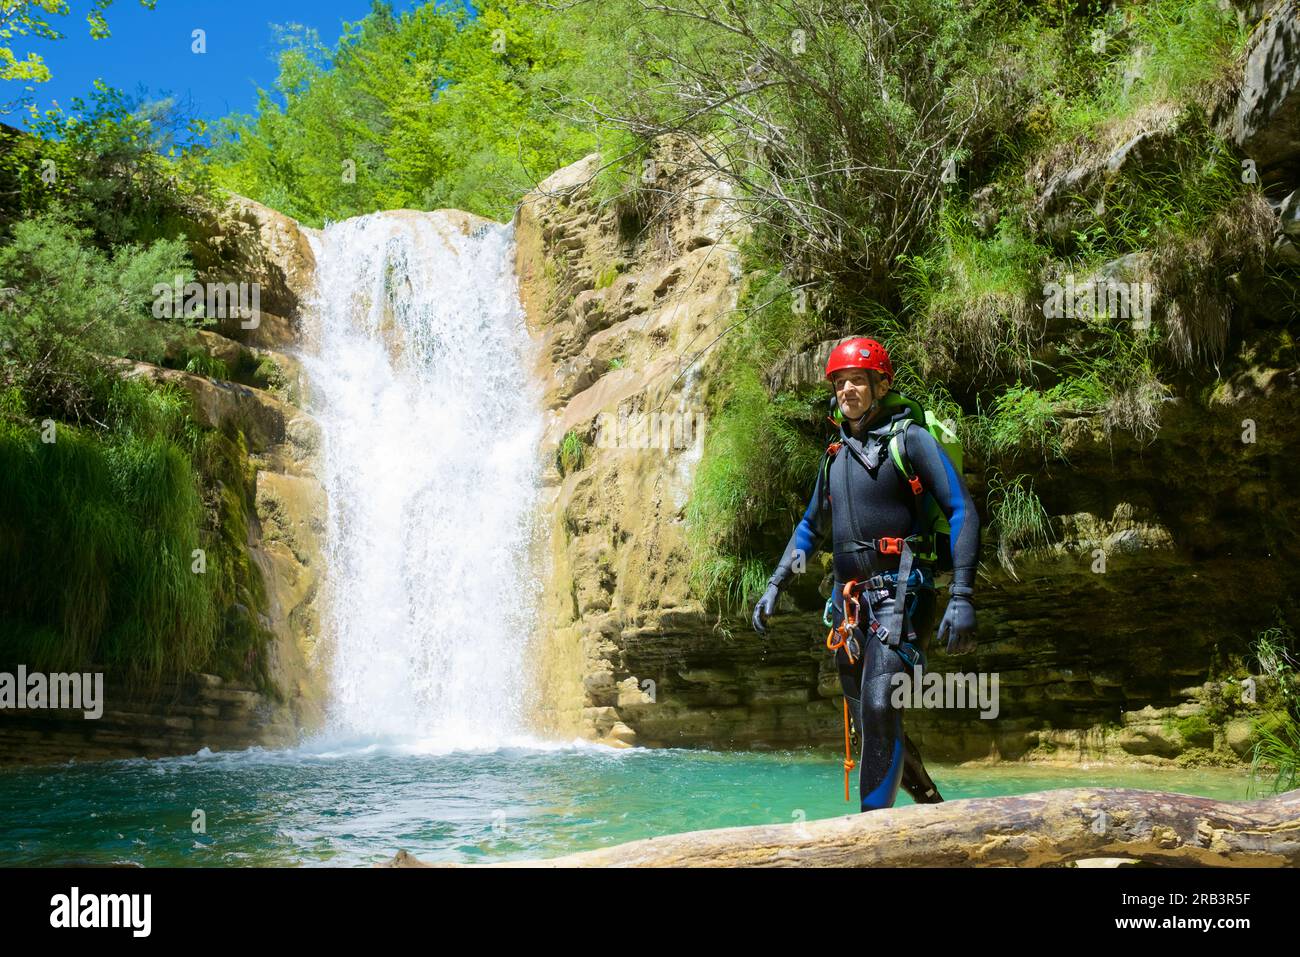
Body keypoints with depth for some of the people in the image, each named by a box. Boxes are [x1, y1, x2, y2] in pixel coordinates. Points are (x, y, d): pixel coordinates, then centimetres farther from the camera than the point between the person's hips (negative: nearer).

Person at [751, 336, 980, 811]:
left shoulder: (910, 438, -2)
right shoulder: (836, 454, 18)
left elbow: (963, 511, -9)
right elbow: (810, 526, 30)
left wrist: (962, 598, -19)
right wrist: (774, 586, 20)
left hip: (900, 592, -7)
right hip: (850, 599, 7)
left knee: (879, 706, -23)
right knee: (869, 723, 8)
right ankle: (930, 805, 26)